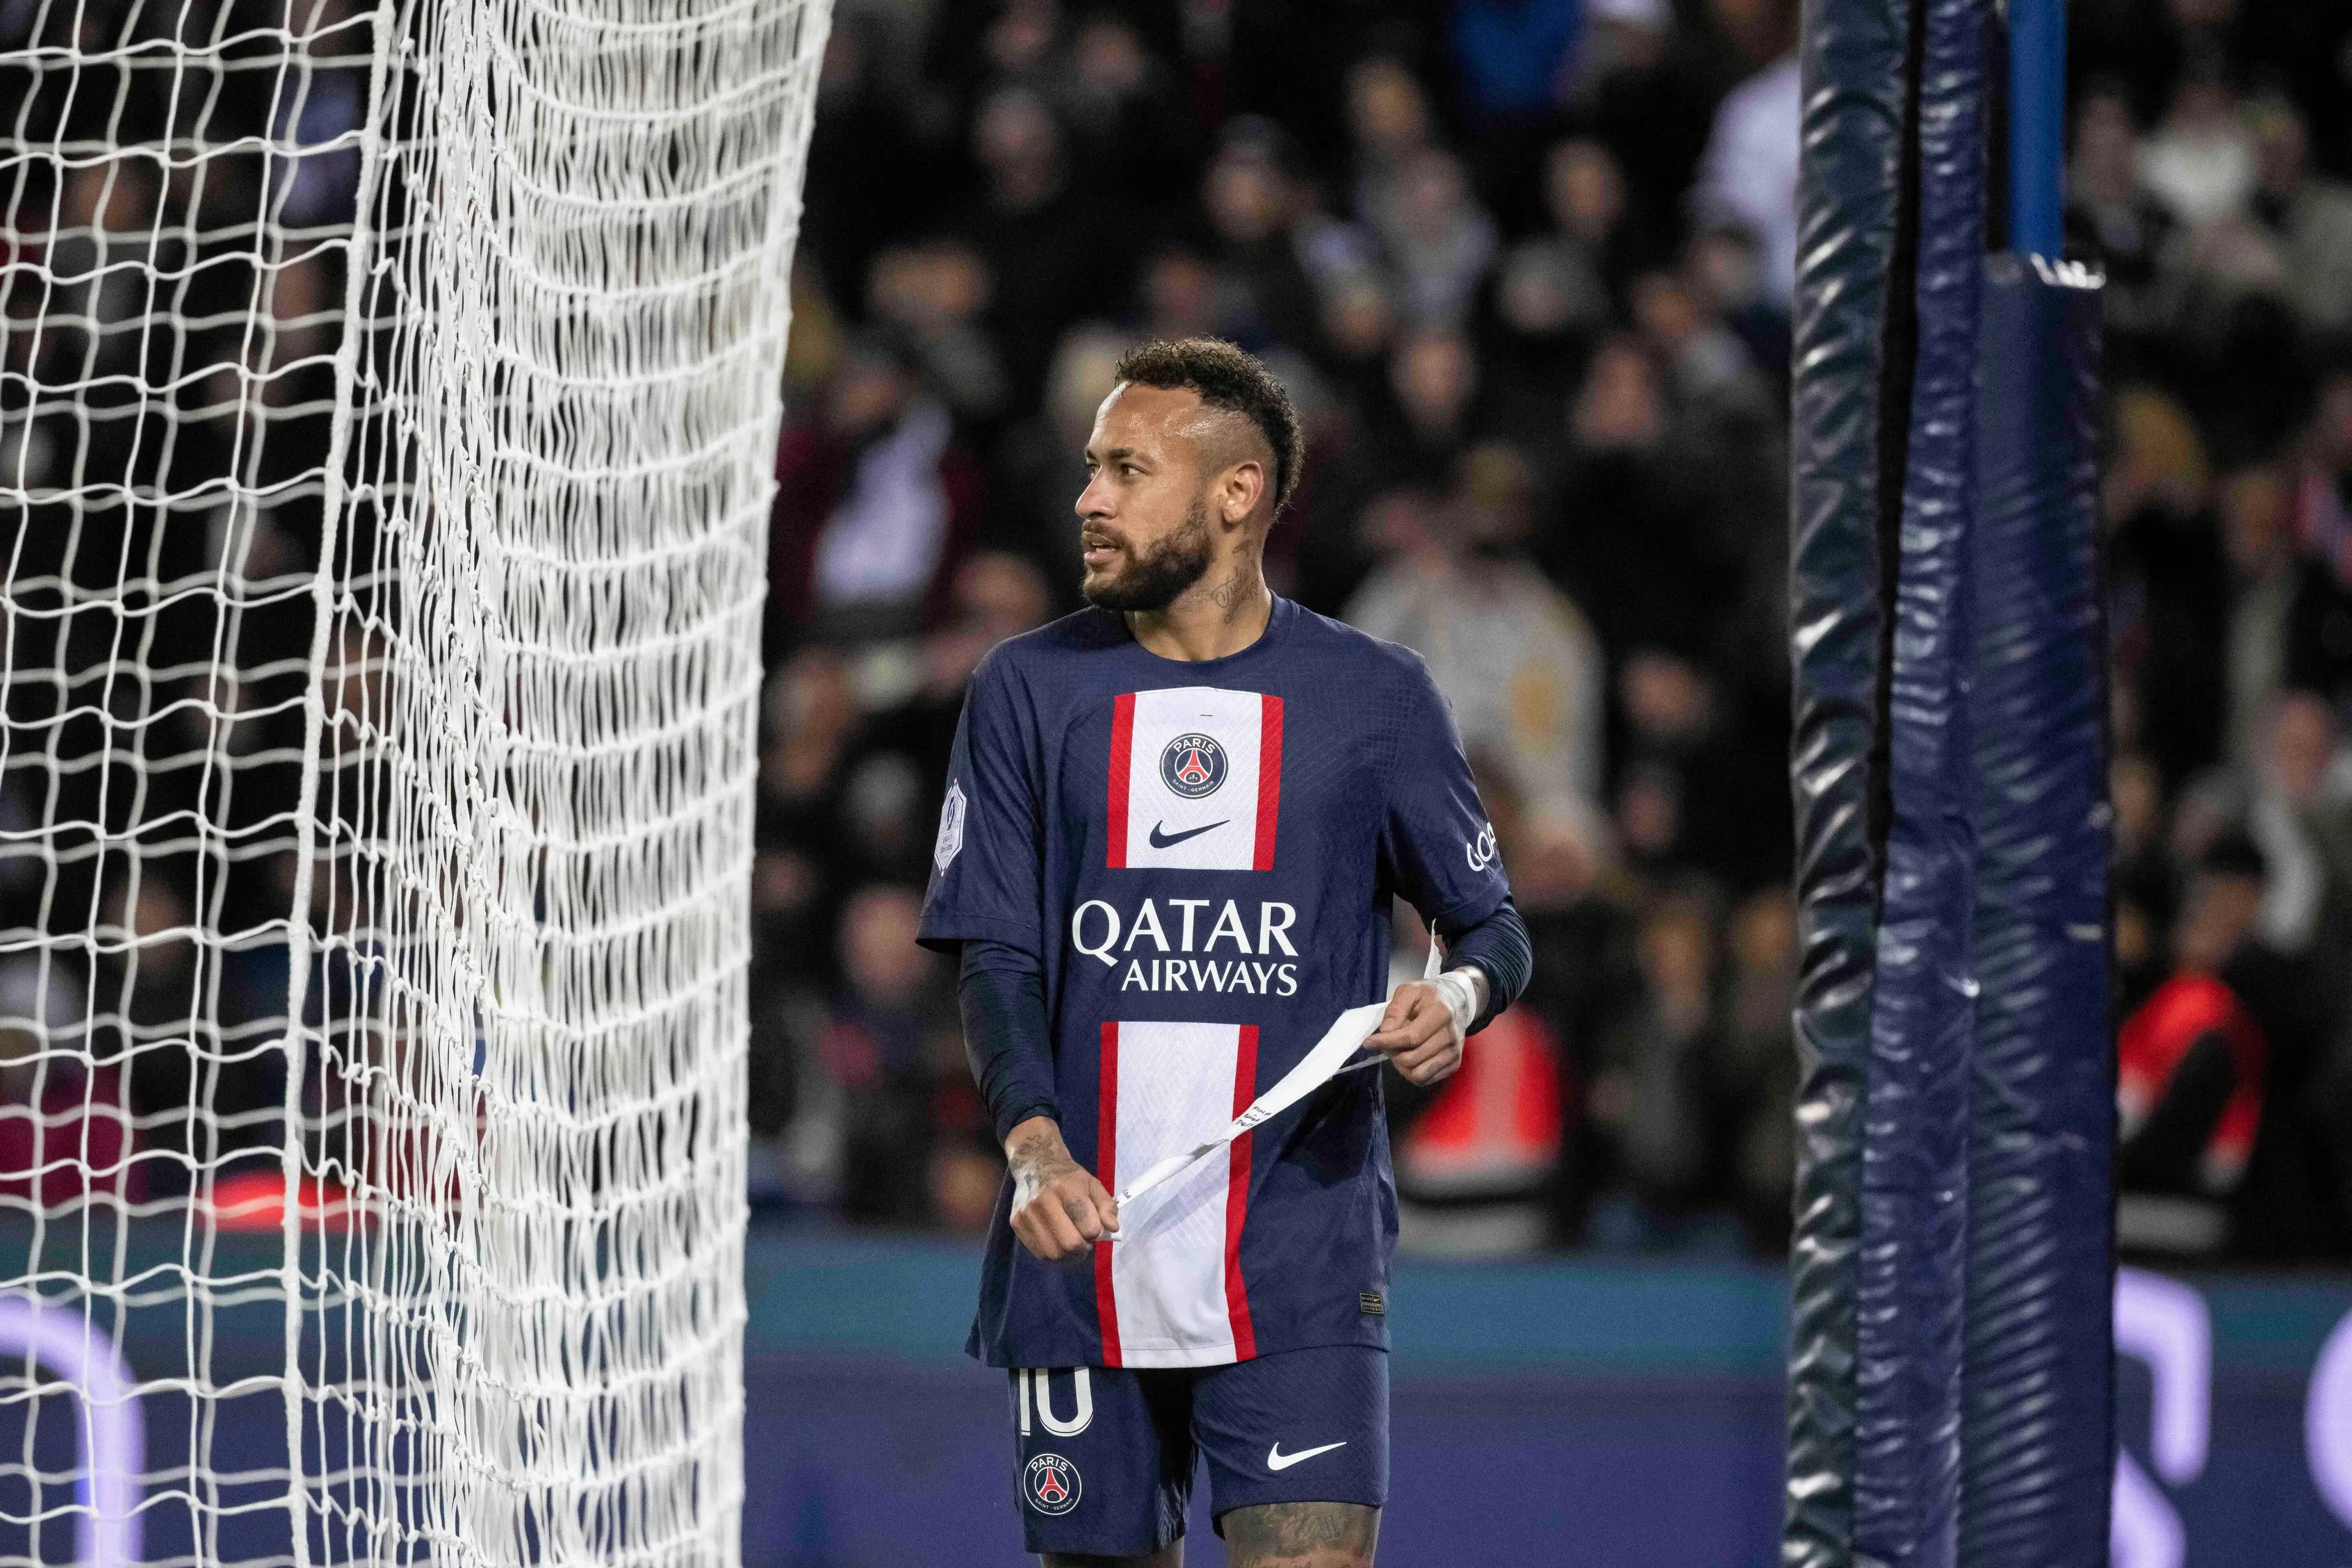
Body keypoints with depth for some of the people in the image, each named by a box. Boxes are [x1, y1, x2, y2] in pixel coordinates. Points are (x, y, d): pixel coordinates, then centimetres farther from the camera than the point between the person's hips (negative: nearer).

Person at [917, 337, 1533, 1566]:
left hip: (1301, 1268, -2)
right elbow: (995, 958, 0)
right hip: (1083, 1259, 2)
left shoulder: (1373, 698, 4)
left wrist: (1459, 995, -12)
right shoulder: (1028, 691, 6)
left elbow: (1492, 923, 13)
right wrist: (1033, 1142, -18)